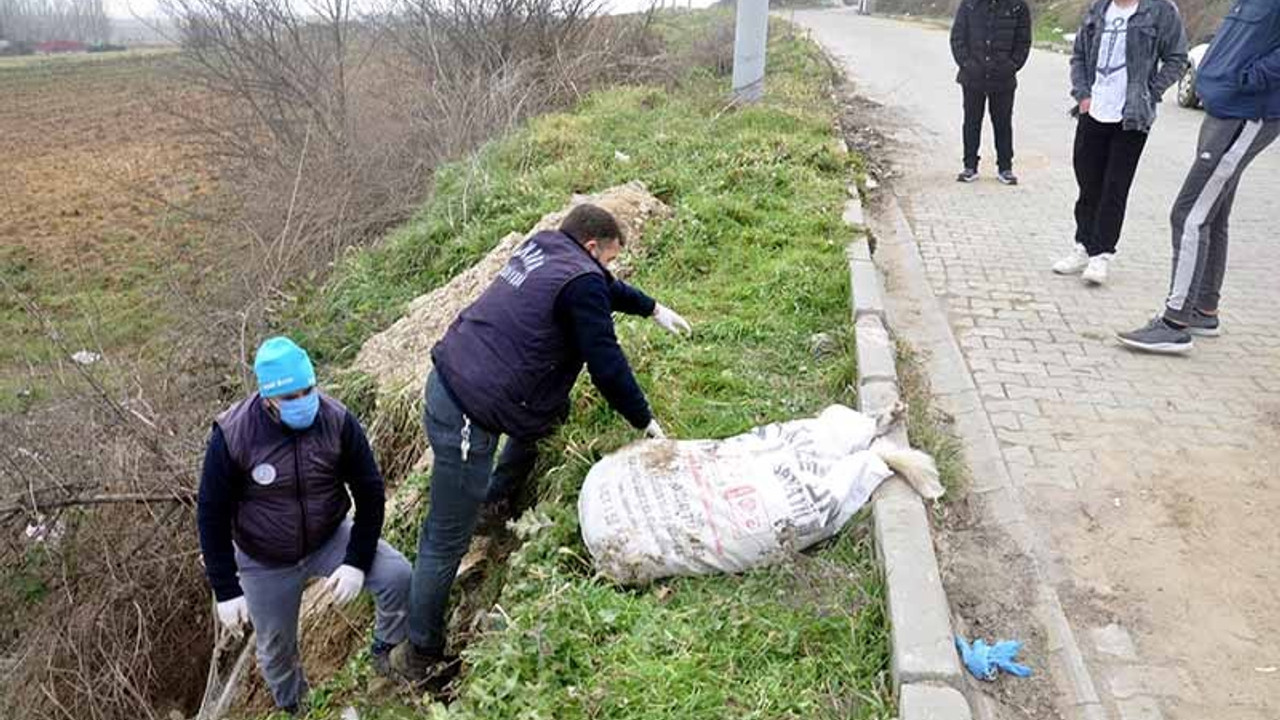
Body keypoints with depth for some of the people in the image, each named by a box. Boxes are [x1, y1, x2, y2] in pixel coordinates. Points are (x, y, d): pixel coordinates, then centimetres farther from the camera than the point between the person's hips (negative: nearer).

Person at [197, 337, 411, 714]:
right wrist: (226, 591, -14)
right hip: (265, 563, 0)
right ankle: (293, 707, 48)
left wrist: (357, 561, -17)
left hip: (330, 539, 1)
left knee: (398, 576, -19)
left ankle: (388, 650, 11)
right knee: (276, 650, 15)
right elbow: (212, 515, -14)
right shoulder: (232, 436, -25)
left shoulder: (337, 420, -21)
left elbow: (369, 491, -11)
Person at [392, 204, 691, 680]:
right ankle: (421, 657, 17)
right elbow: (607, 367, -11)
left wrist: (653, 309, 39)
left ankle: (497, 492, 41)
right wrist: (647, 423, 3)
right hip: (466, 416, -9)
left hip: (447, 378, 9)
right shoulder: (580, 283, -13)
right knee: (447, 541, 3)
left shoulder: (541, 248, 12)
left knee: (546, 410, 30)